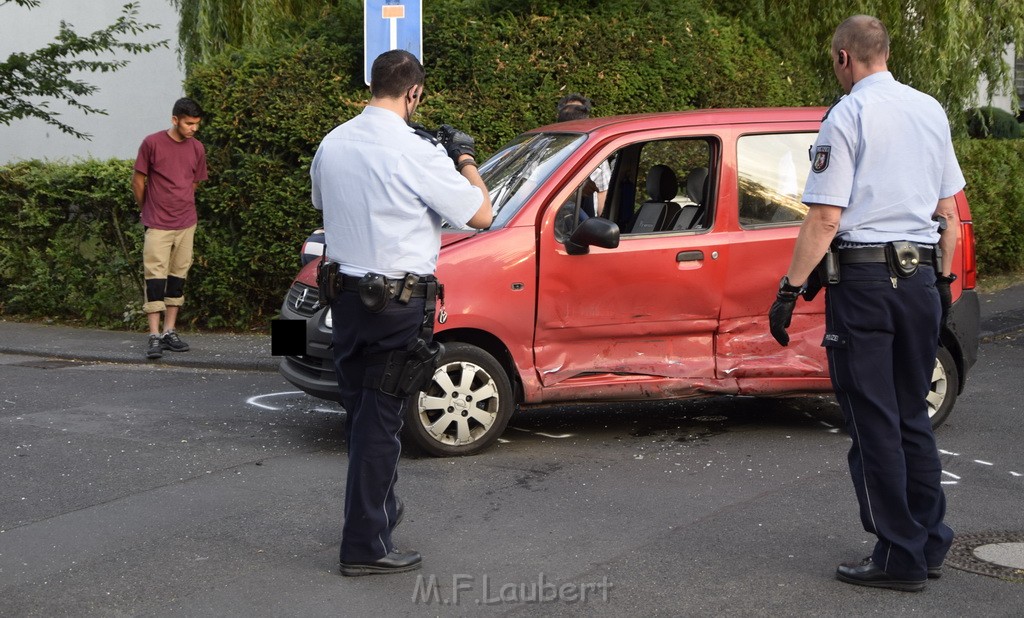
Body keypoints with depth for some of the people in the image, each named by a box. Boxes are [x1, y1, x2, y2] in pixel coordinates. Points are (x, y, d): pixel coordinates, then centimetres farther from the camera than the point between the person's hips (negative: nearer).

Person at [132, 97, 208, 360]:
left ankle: (170, 332, 16)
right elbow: (138, 182, 0)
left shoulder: (197, 149, 4)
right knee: (155, 276, -7)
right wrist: (147, 210, 10)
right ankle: (154, 337, -8)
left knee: (178, 276, 8)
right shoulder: (152, 143, -8)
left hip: (186, 224, 4)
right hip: (158, 225, -4)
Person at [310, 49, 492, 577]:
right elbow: (481, 216, -10)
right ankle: (365, 545, 3)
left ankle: (379, 508, 37)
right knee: (379, 419, -1)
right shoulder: (417, 153, -17)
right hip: (399, 301, -7)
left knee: (360, 411, 19)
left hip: (345, 292, 7)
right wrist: (465, 160, 6)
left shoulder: (332, 145, 3)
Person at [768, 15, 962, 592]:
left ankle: (900, 556, 4)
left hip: (863, 280, -6)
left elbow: (825, 218, -15)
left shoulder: (848, 116, -9)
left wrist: (792, 288, -12)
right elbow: (948, 210, 15)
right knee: (913, 414, 15)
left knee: (874, 421, 0)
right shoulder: (931, 111, 11)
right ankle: (930, 543, 19)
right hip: (921, 278, 7)